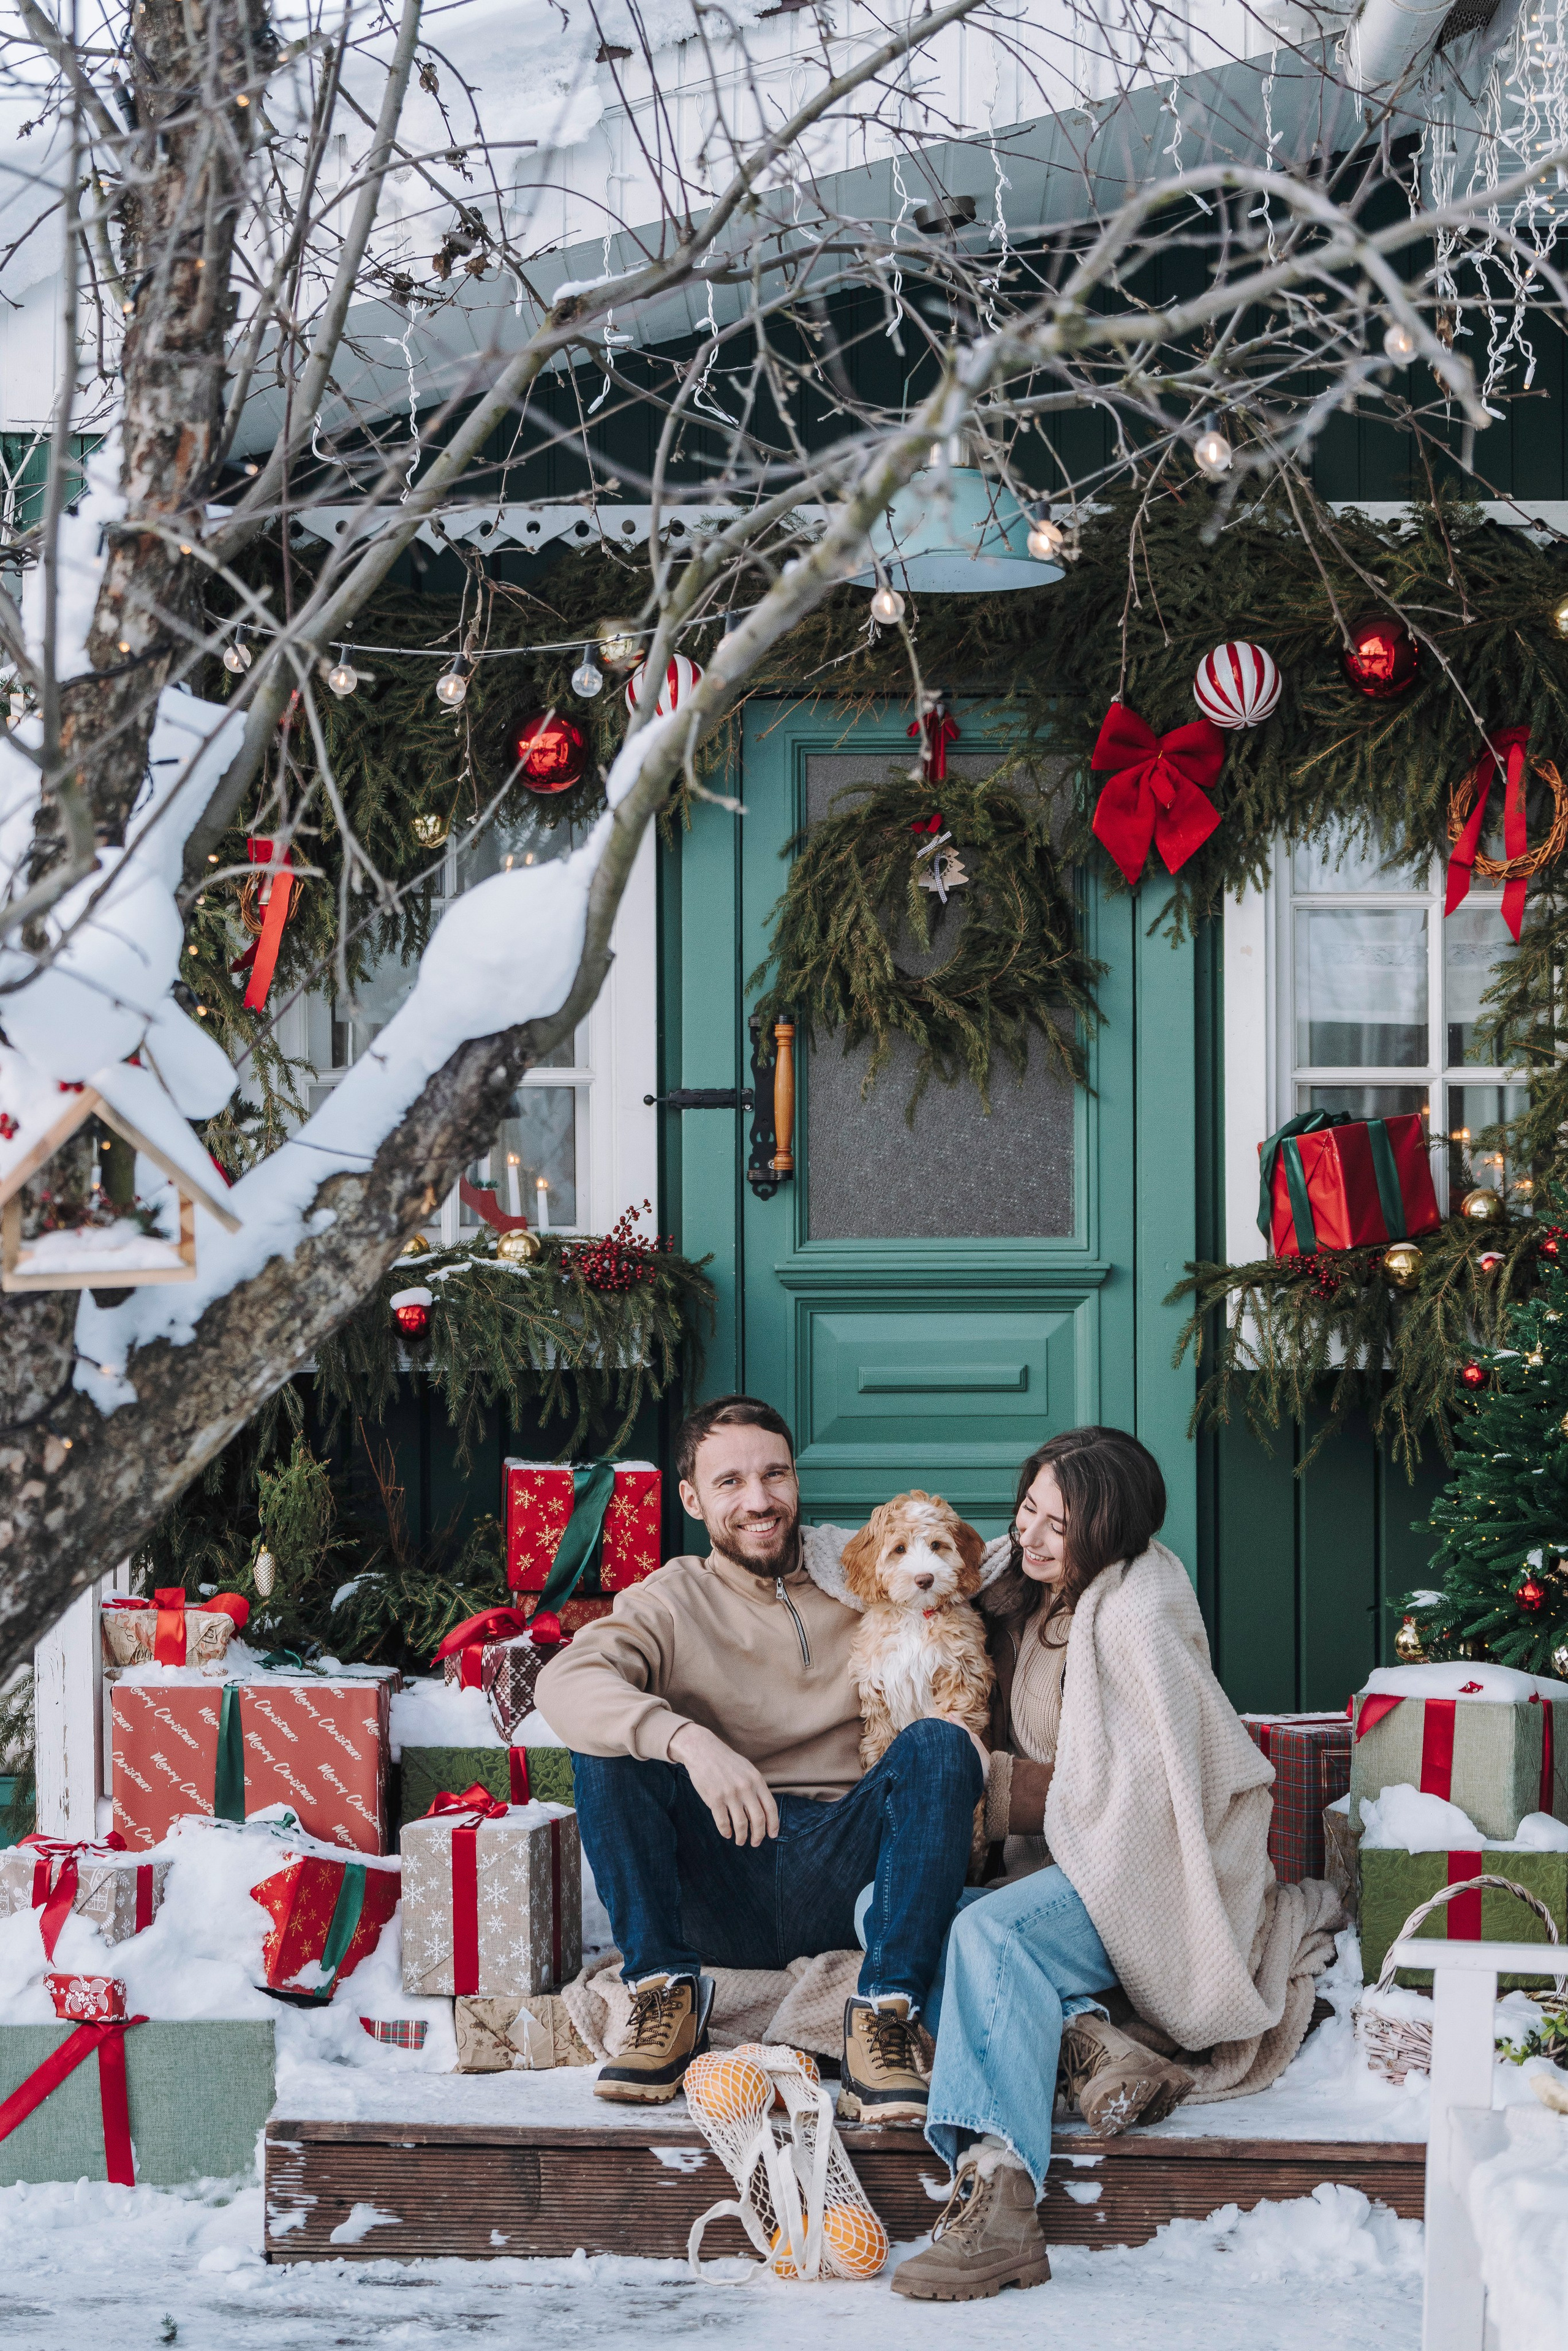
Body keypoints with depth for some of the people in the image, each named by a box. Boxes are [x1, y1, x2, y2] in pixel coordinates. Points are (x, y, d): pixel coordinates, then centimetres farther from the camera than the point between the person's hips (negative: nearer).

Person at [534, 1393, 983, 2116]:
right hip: (718, 1887, -1)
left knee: (939, 1744, -23)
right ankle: (666, 1993, -17)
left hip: (843, 1873, 1)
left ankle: (883, 2016, -29)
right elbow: (563, 1682, -14)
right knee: (607, 1742, -20)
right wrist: (687, 1740, -32)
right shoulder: (672, 1602, 7)